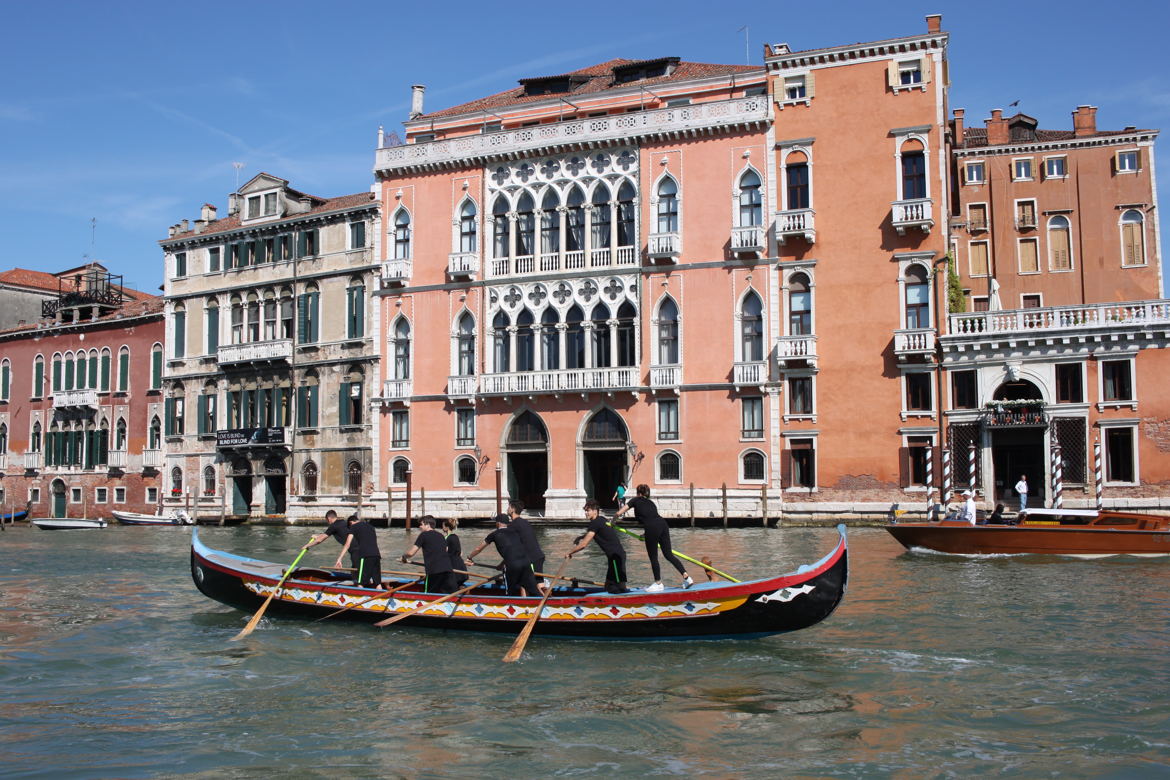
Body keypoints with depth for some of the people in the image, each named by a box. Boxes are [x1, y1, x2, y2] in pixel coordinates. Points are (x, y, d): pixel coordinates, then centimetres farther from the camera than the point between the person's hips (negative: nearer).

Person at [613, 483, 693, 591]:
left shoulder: (636, 500, 15)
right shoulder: (651, 503, 30)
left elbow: (618, 513, 12)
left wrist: (614, 521, 31)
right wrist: (646, 533, 43)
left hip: (652, 528, -6)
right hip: (663, 524, 6)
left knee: (653, 558, 7)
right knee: (669, 555, 11)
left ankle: (658, 583, 16)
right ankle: (686, 577, 4)